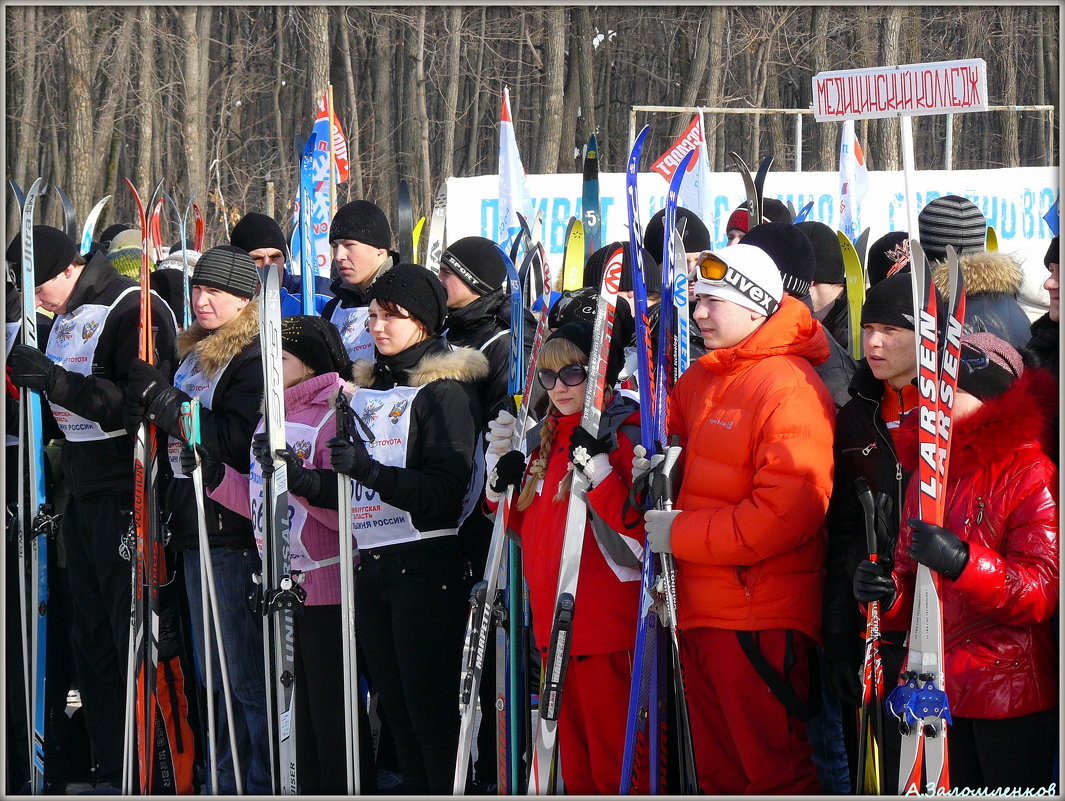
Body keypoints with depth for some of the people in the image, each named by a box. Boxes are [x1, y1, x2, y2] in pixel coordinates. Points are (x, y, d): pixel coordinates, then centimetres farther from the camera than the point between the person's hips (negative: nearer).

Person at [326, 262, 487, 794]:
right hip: (371, 565, 8)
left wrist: (369, 470, -25)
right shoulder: (366, 387, 16)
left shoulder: (445, 389, -7)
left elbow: (446, 492, -17)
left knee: (430, 709, -9)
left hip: (427, 565, -8)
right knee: (395, 709, 10)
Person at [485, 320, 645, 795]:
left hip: (606, 630, -8)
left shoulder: (624, 436, -10)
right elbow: (528, 531, 24)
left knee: (613, 771, -4)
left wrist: (598, 470, -27)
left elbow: (638, 542, -20)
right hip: (553, 625, 8)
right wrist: (503, 484, 8)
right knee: (575, 769, 15)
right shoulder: (546, 441, 14)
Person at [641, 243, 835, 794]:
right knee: (718, 772, 15)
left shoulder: (790, 387, -14)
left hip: (761, 622, -9)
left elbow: (788, 513, -23)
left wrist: (680, 534, -16)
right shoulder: (700, 379, 13)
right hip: (700, 613, 9)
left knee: (773, 773, -3)